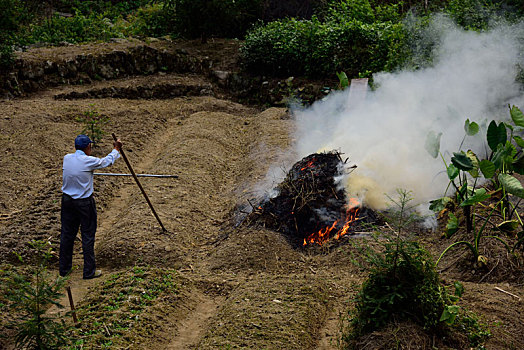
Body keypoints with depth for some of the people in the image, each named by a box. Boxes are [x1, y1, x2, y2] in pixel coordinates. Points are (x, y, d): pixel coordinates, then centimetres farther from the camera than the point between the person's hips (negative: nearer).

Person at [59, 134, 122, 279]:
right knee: (88, 236, 5)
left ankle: (63, 268, 25)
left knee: (67, 234, 14)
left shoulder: (67, 158, -2)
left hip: (67, 200, 5)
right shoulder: (88, 161, -16)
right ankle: (89, 271, 12)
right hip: (84, 203, -5)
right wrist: (116, 149, 20)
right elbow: (107, 161, 1)